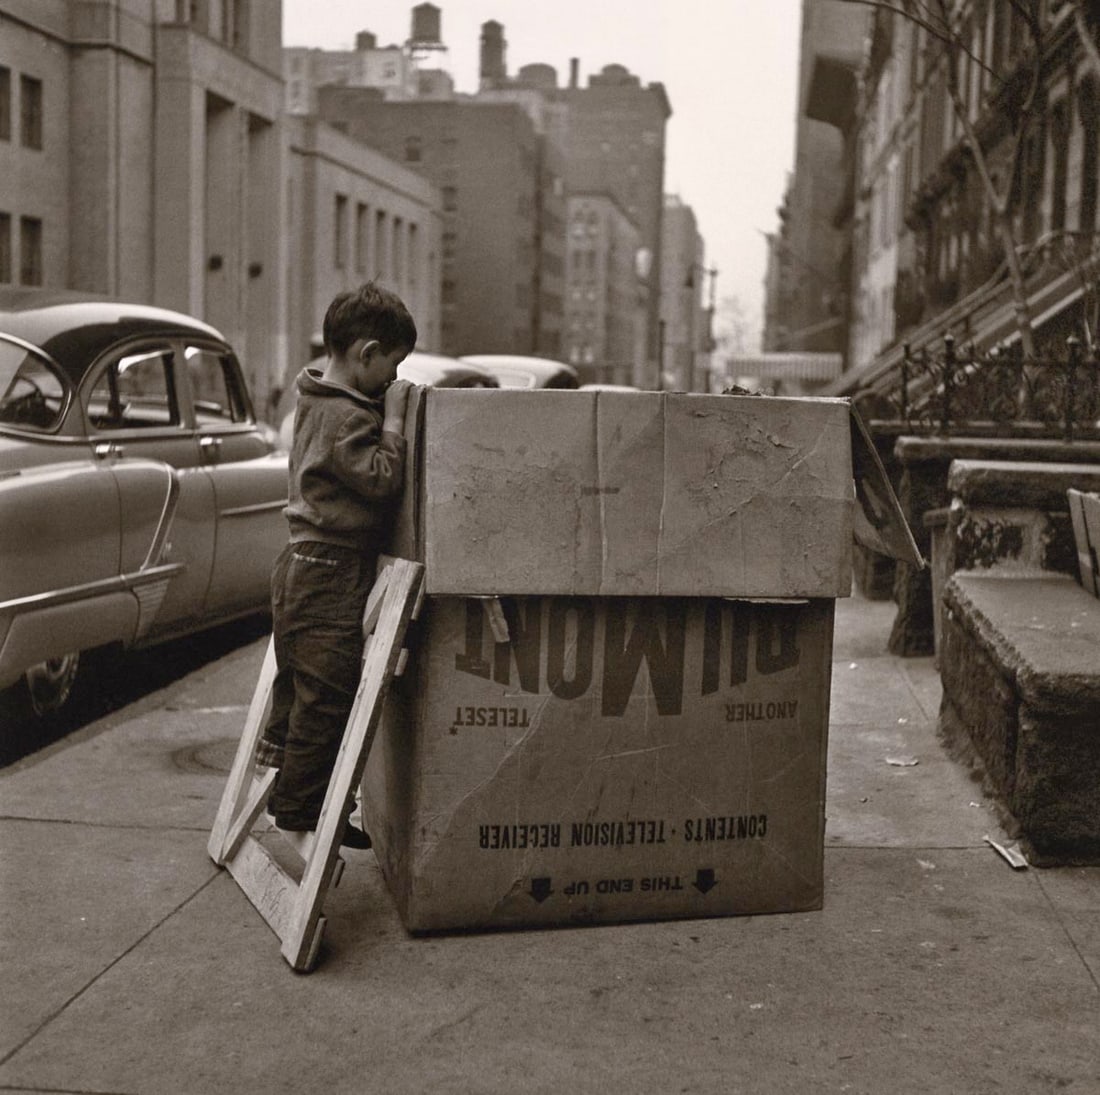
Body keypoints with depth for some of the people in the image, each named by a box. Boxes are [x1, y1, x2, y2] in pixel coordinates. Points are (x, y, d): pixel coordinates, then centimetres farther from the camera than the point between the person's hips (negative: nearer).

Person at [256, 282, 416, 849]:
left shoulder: (316, 401, 13)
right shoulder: (347, 417, -18)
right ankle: (302, 803, 6)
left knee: (298, 684, 19)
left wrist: (386, 413, 11)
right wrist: (393, 418, -15)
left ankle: (285, 786, 30)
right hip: (333, 574, -10)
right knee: (328, 693, -2)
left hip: (302, 565, 11)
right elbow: (383, 478, -22)